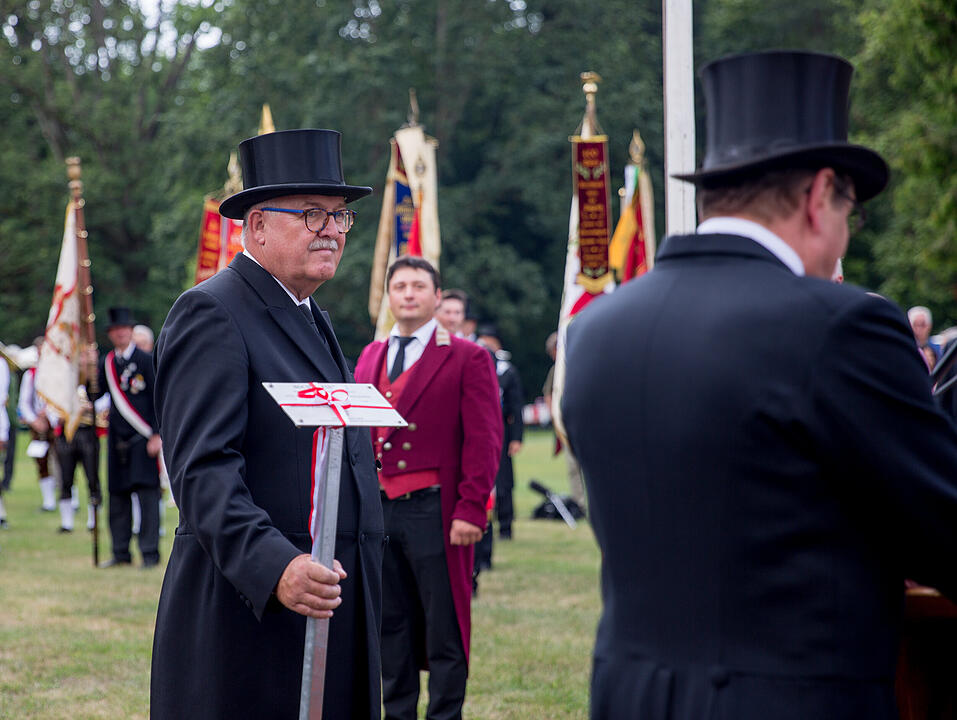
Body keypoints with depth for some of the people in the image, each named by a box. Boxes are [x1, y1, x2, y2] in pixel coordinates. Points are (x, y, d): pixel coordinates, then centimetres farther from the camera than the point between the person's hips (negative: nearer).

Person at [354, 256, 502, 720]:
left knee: (444, 628, 0)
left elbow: (484, 441, -5)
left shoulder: (467, 359, -1)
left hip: (433, 510, -5)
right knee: (390, 625, 11)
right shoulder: (370, 358, 15)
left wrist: (470, 510, -12)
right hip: (377, 510, 5)